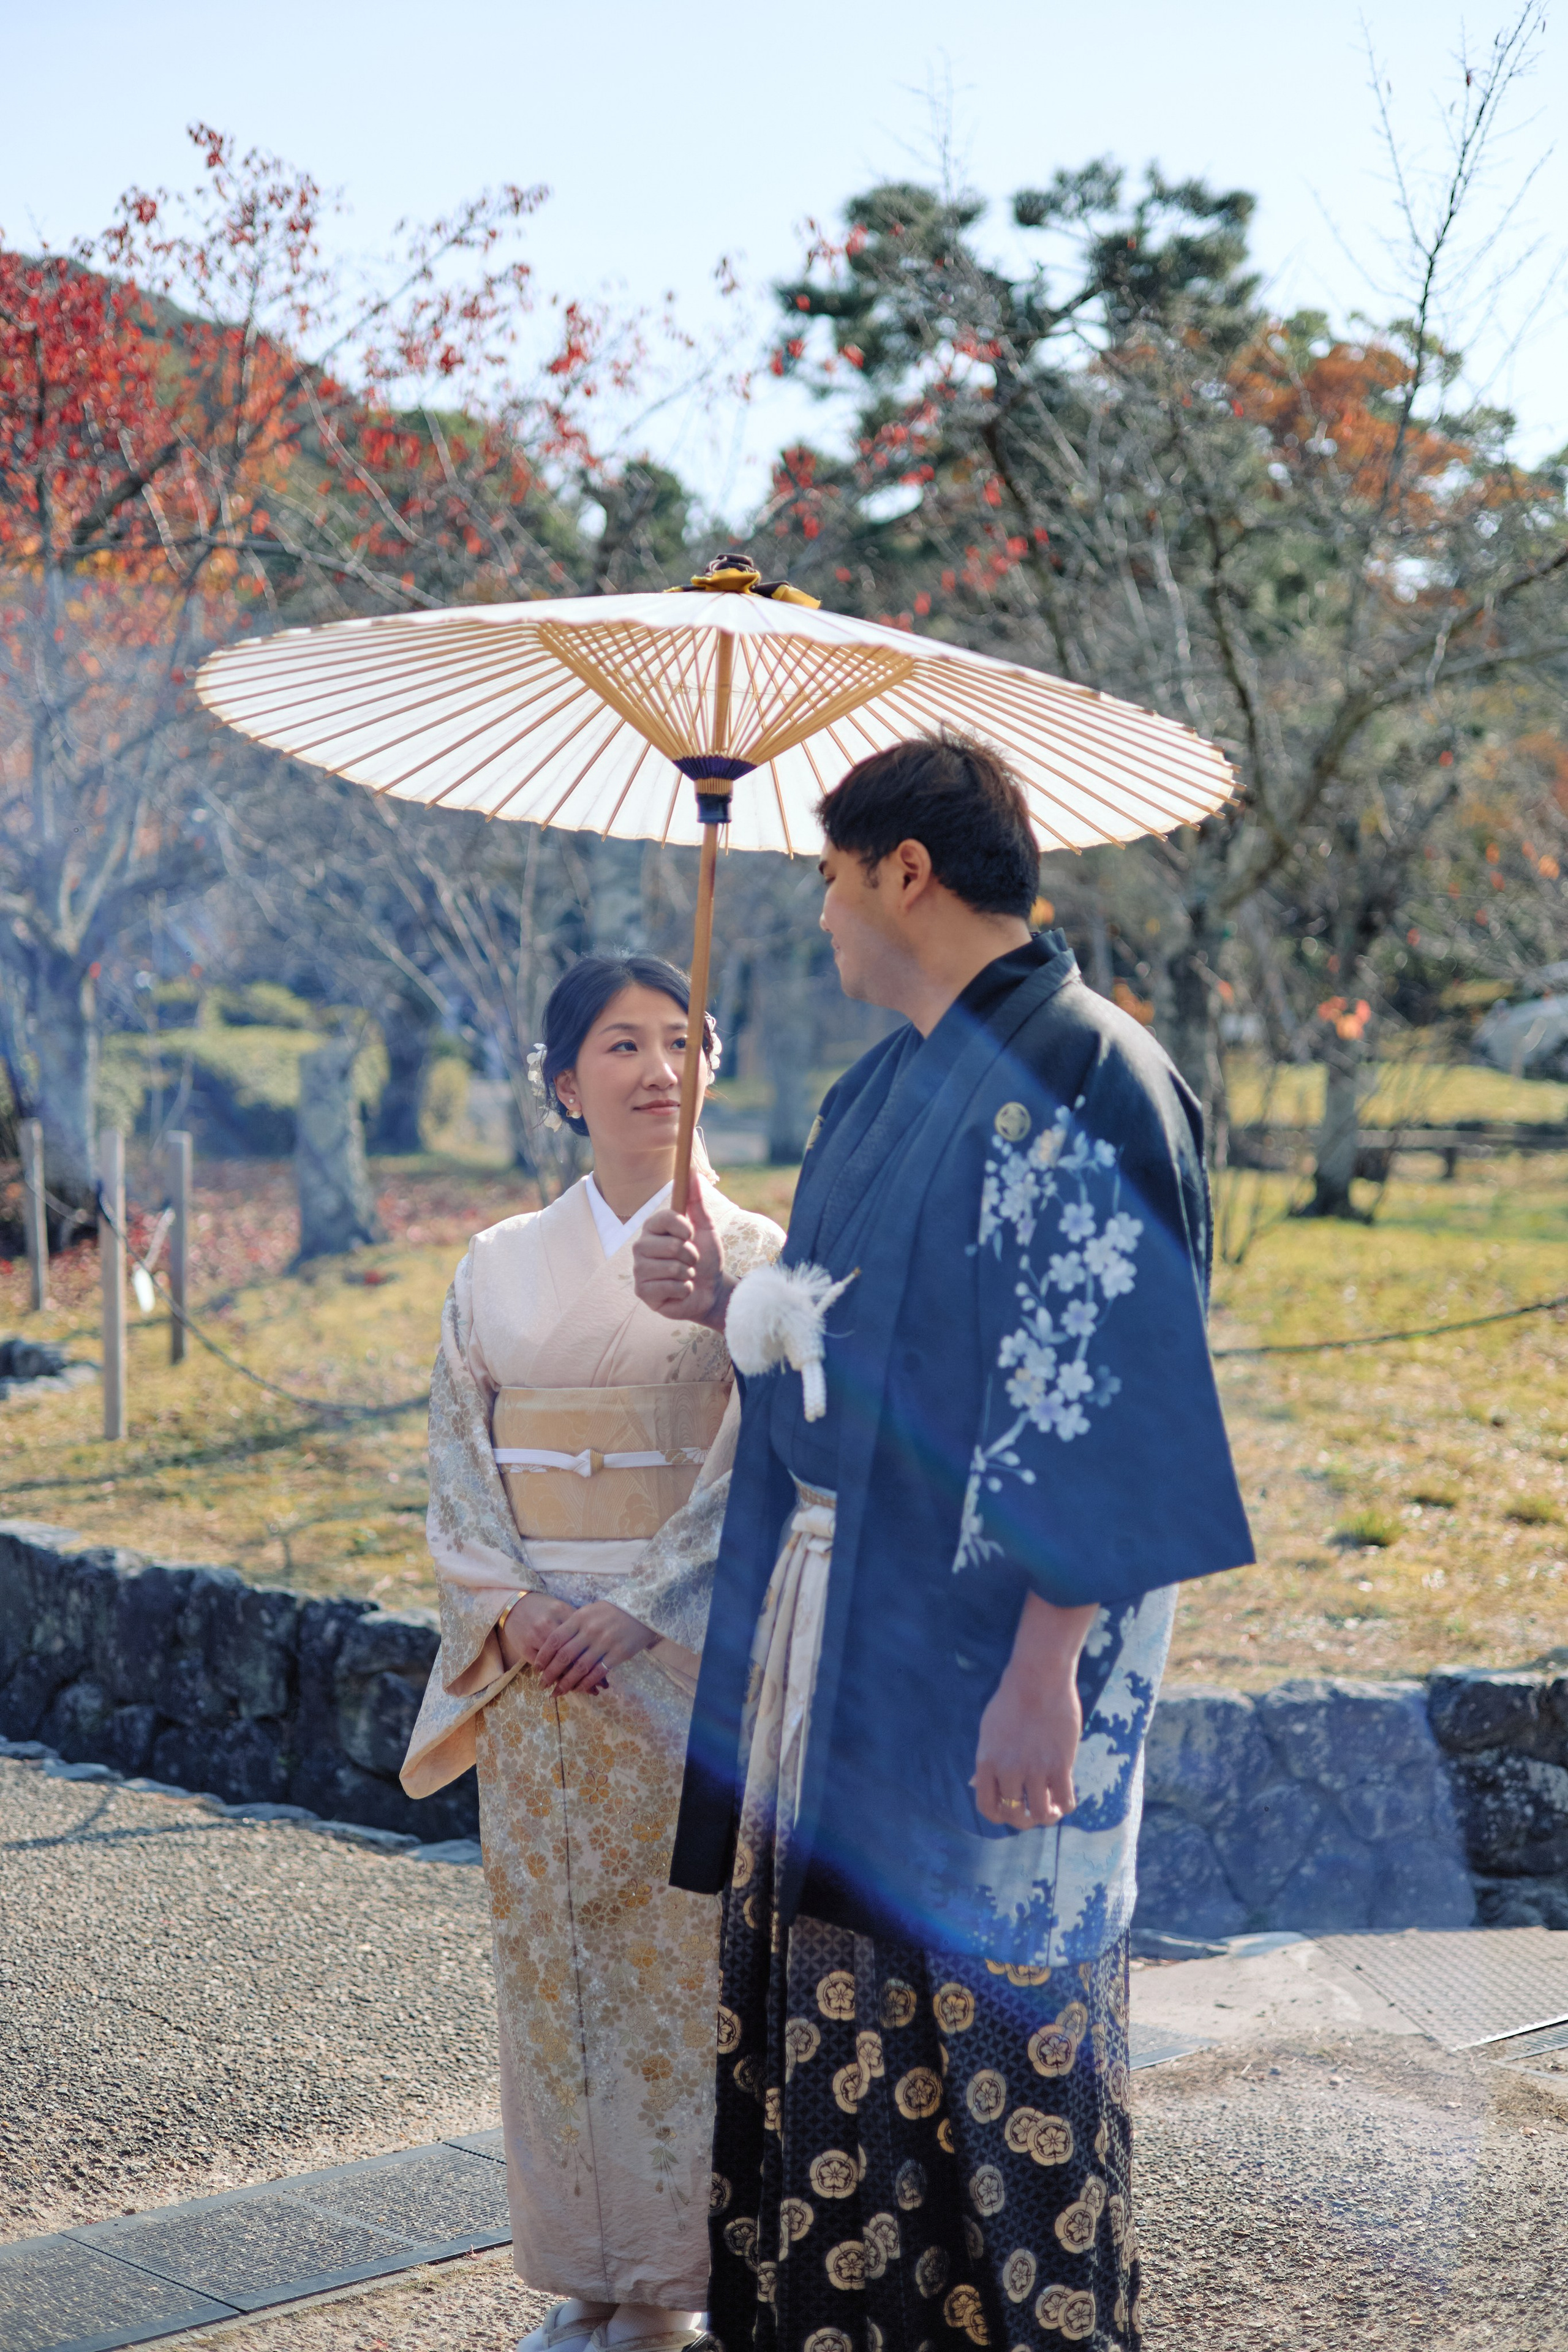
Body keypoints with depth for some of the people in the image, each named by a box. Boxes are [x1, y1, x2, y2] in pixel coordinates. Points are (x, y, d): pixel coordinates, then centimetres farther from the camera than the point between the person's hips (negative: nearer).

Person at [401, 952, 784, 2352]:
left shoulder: (750, 1255, -1)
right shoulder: (502, 1264, 9)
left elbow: (760, 1463, -7)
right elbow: (458, 1452, 7)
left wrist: (636, 1611, -15)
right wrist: (511, 1607, -8)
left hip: (682, 1660, -3)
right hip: (535, 1659, 3)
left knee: (677, 1959, 0)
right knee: (549, 1956, 7)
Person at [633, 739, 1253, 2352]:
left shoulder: (1085, 1080, -13)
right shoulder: (879, 1091, 15)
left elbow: (1104, 1400, -19)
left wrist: (1045, 1670, -23)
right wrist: (728, 1304, 8)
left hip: (978, 1648, -9)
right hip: (829, 1617, 9)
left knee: (996, 2023, 2)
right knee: (826, 1988, 14)